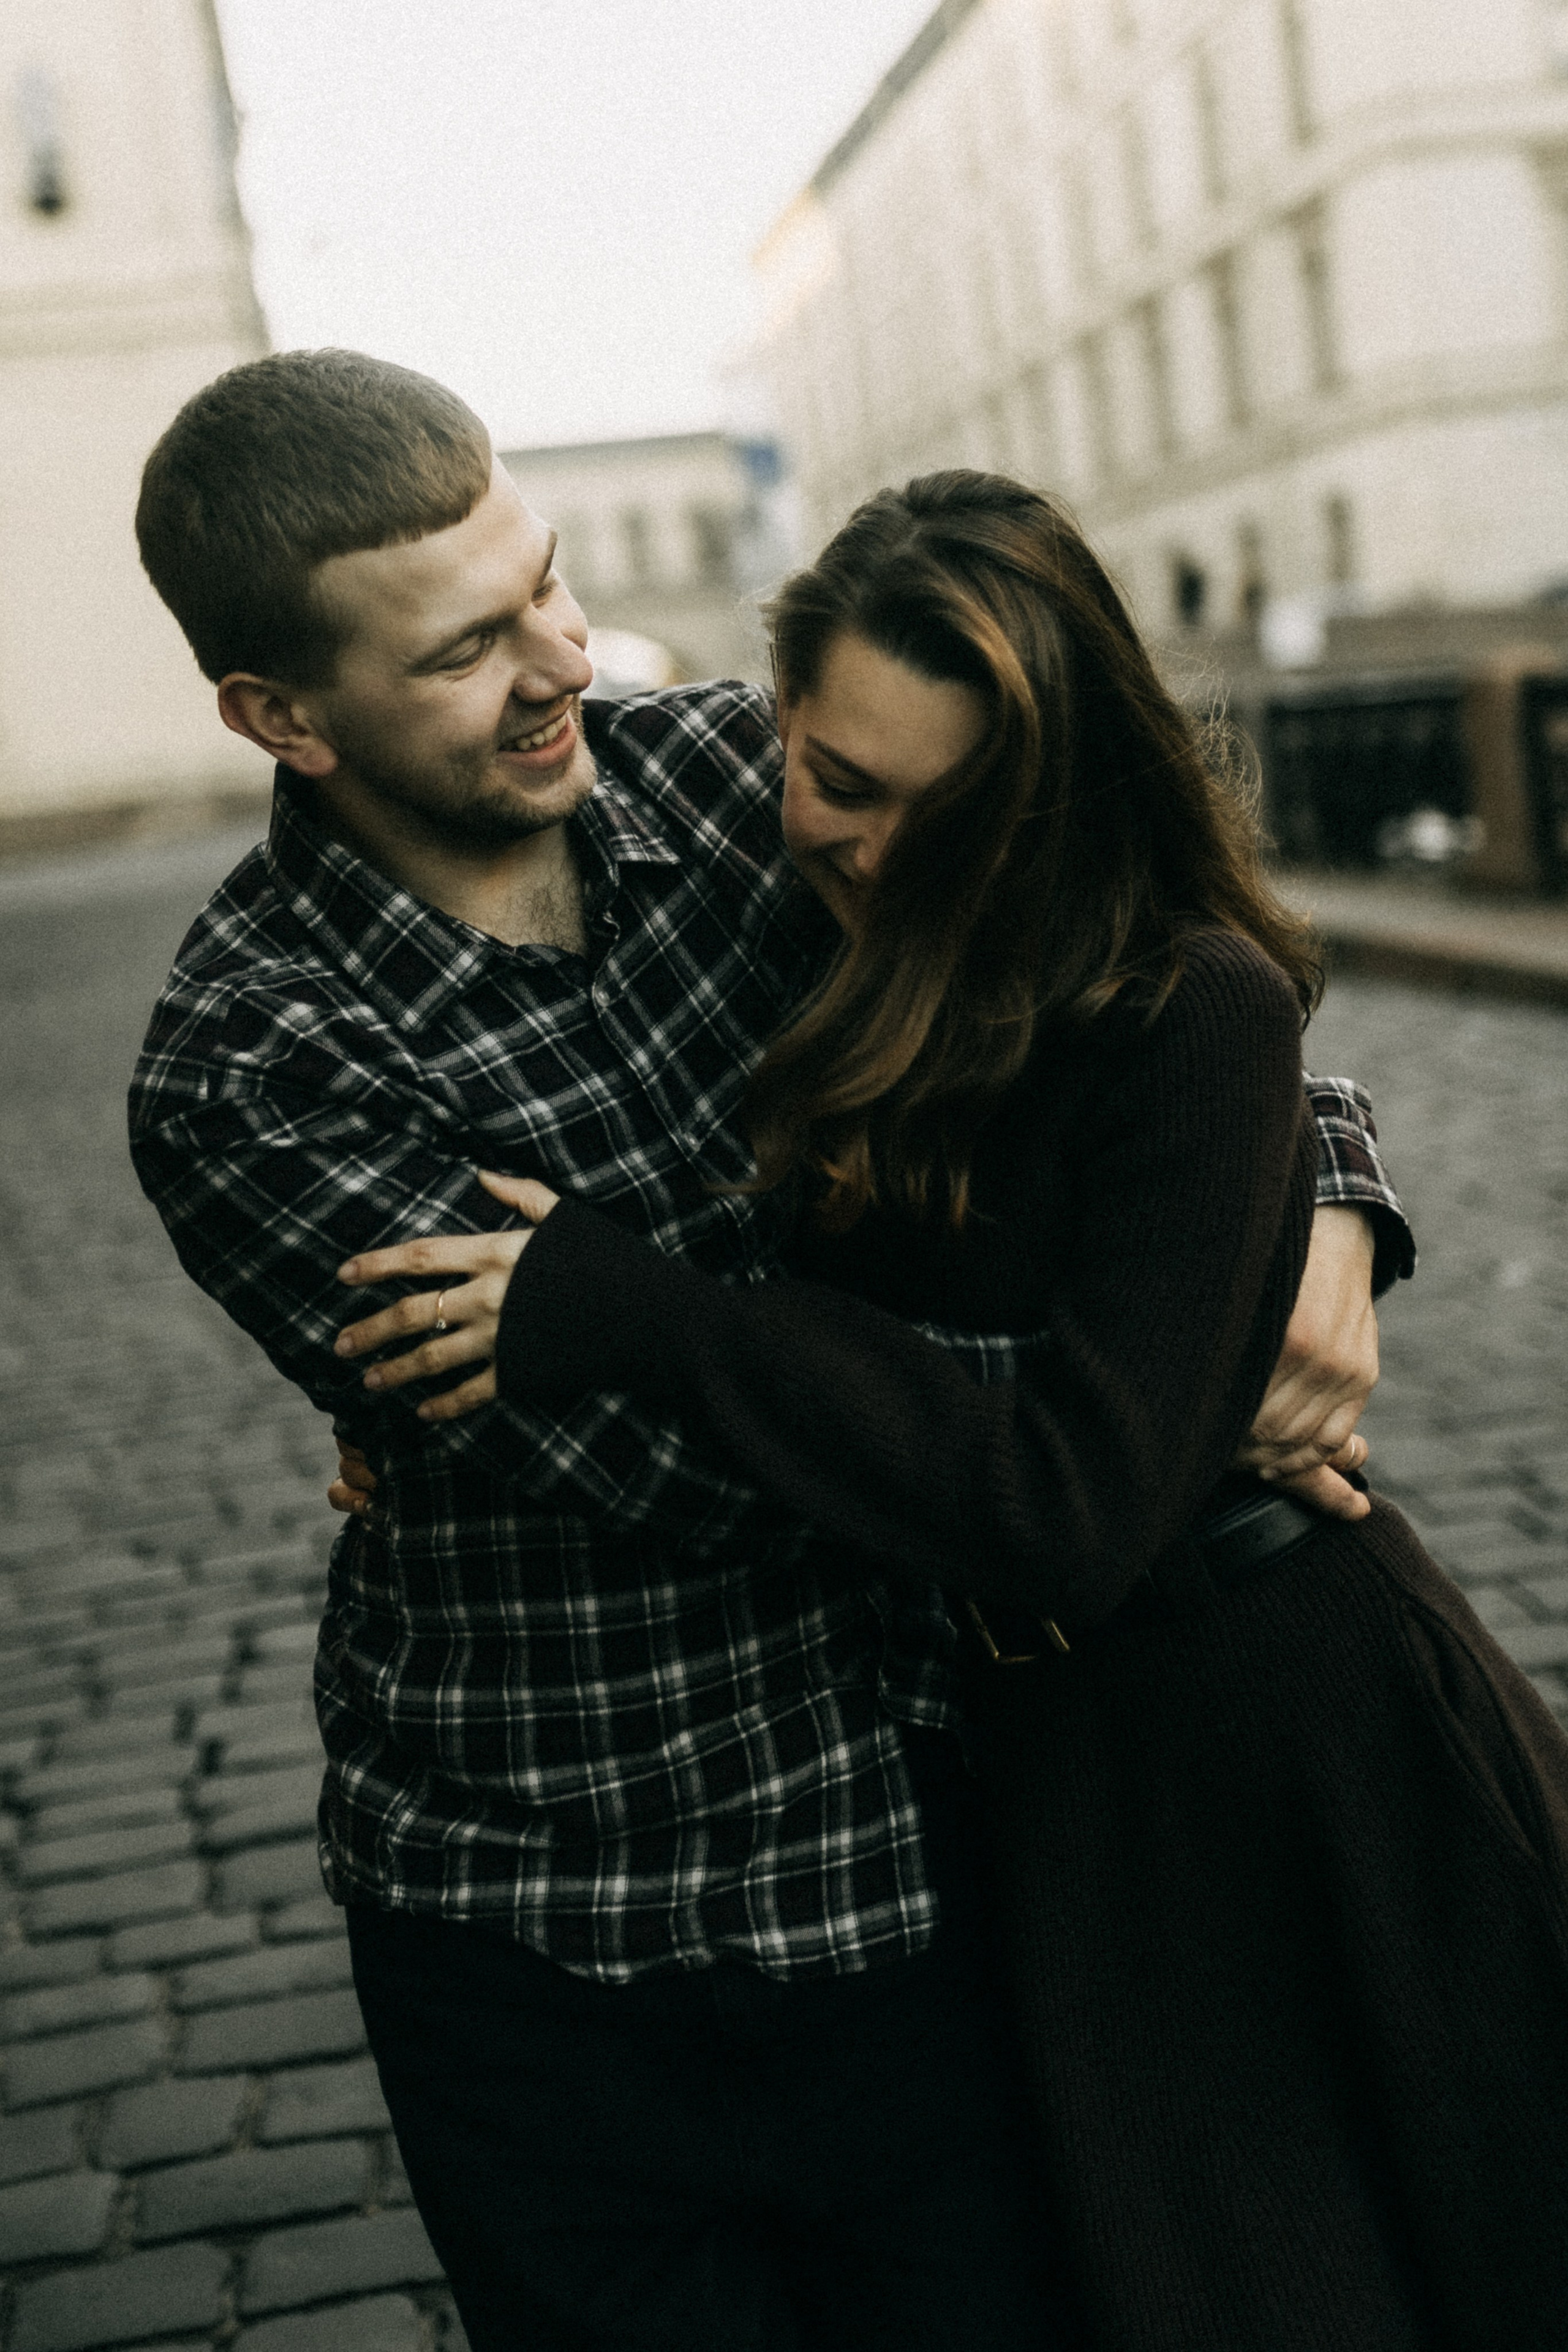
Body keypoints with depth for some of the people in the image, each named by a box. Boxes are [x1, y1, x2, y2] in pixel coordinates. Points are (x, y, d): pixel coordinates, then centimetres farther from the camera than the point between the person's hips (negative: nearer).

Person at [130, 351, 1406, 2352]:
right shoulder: (249, 1075, -17)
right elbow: (669, 1446, -23)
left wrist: (1316, 1191, -12)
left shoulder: (732, 775, -4)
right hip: (552, 1945, -3)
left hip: (911, 1851, 4)